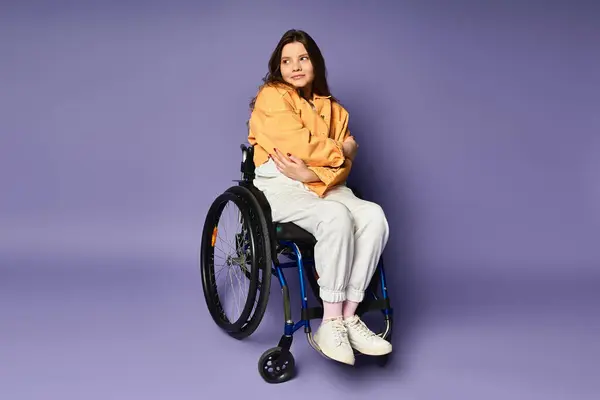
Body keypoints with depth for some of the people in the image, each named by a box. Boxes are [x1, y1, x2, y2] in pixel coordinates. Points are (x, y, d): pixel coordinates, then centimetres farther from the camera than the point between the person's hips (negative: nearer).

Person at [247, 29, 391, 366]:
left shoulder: (333, 109, 17)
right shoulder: (272, 97, 1)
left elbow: (342, 166, 4)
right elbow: (298, 145, -14)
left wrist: (311, 173, -16)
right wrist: (342, 149, 0)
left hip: (323, 185, 6)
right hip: (280, 186, -5)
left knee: (374, 216, -25)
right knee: (337, 217, -35)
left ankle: (349, 316, -21)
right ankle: (331, 323, -26)